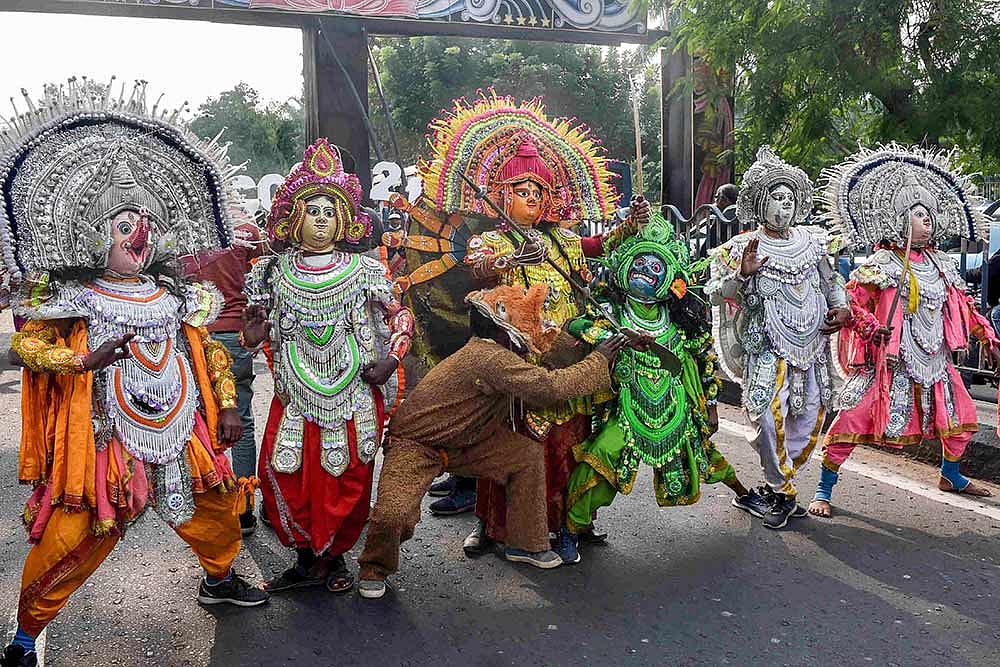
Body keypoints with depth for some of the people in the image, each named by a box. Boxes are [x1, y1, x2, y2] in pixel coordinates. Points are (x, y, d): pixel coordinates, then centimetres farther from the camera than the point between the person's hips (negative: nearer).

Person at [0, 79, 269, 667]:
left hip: (182, 436, 4)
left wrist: (228, 406, 5)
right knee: (71, 539, -2)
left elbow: (212, 353, 12)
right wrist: (83, 361, -23)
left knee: (215, 511, 16)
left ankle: (220, 579, 44)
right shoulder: (74, 297, -3)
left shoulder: (176, 297, 8)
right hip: (104, 438, -4)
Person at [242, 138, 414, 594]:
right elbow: (259, 327, 13)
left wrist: (390, 359, -7)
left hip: (354, 394, -1)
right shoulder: (275, 271, 6)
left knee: (349, 478, 2)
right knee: (281, 472, -3)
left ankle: (334, 557, 22)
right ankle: (307, 557, 16)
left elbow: (402, 316, 7)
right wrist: (253, 335, -10)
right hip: (296, 391, 1)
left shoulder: (364, 271, 3)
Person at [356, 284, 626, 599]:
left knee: (529, 455, -1)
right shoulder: (490, 358, -32)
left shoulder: (492, 350, -1)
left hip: (463, 441, 9)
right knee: (394, 513, -27)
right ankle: (374, 569, 7)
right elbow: (550, 387, -36)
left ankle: (525, 544, 14)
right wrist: (599, 360, -25)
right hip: (414, 443, -9)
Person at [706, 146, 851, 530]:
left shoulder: (812, 241, 9)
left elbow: (831, 280, 21)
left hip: (813, 347, 5)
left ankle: (773, 485, 27)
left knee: (809, 419, 9)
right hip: (767, 349, -5)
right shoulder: (741, 248, -5)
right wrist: (742, 273, -25)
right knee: (767, 417, -18)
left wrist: (842, 308, 3)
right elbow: (714, 294, -8)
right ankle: (782, 494, 3)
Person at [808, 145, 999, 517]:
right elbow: (850, 300, -14)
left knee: (961, 416, 19)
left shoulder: (941, 264, 11)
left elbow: (963, 306, 19)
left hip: (934, 360, 7)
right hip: (888, 363, -7)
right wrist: (870, 327, -27)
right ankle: (823, 491, -1)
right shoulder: (882, 263, -10)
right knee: (851, 420, -14)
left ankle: (951, 476, 45)